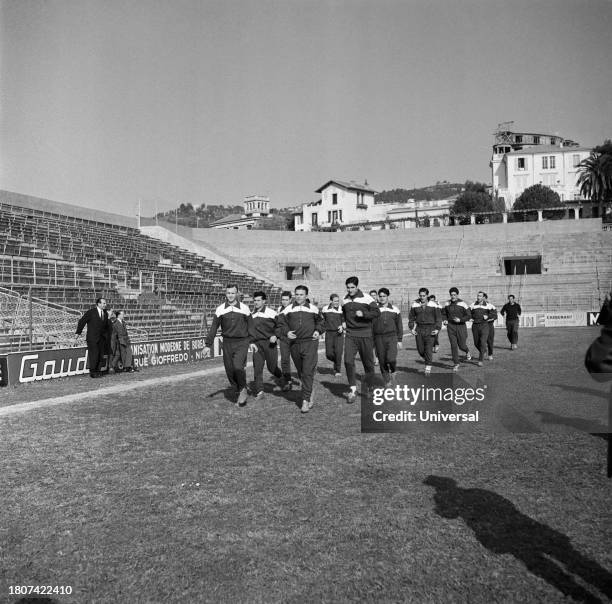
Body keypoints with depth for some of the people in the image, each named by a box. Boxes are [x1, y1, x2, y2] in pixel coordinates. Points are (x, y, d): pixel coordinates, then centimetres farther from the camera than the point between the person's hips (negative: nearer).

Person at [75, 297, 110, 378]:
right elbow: (82, 322, -3)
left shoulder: (105, 313, 11)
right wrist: (78, 333, -5)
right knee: (94, 355, -7)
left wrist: (106, 336, 13)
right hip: (92, 338, -5)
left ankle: (98, 371, 11)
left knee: (101, 355, 3)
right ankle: (92, 372, 1)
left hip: (102, 338, 5)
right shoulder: (91, 312, -5)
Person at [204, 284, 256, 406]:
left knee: (238, 366, -20)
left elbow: (250, 326, 10)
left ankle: (243, 390, 3)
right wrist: (208, 345, 1)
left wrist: (251, 342, 9)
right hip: (227, 342, 3)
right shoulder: (220, 309, 2)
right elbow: (213, 328, 4)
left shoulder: (244, 308, 0)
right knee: (229, 371, 2)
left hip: (242, 342, -2)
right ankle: (239, 393, 21)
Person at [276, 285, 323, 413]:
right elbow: (281, 324, 9)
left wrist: (318, 331, 3)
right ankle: (310, 394, 34)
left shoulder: (313, 309, 6)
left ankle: (305, 400, -9)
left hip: (310, 343, -2)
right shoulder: (288, 310, 5)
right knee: (300, 372, 13)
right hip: (294, 344, 2)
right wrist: (286, 332, -10)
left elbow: (320, 321, 21)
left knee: (308, 372, -11)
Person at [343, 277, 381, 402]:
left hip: (365, 335, -3)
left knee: (368, 362, 7)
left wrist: (363, 314, -20)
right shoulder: (345, 300, 9)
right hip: (350, 334, 3)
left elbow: (377, 312, -9)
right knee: (348, 361, -12)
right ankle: (353, 389, -5)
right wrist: (343, 322, 12)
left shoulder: (366, 298, -7)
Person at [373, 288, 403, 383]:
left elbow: (399, 326, 10)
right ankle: (387, 381, 18)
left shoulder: (394, 309, 6)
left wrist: (399, 340, 6)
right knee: (382, 361, 2)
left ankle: (393, 370, 15)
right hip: (379, 338, 1)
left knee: (391, 359, -18)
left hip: (392, 337, -1)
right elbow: (371, 325, 6)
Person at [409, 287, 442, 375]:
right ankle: (426, 358, 33)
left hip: (430, 329, -3)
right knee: (420, 349, 2)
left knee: (428, 349, -9)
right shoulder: (415, 304, 3)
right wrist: (411, 328, 1)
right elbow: (411, 317, 12)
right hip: (419, 329, 3)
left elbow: (439, 318, 1)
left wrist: (437, 329, -10)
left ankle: (428, 368, 1)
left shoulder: (433, 305, -4)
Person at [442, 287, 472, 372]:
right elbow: (443, 314, 18)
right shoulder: (447, 304, 3)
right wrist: (445, 320, -2)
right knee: (453, 345, -5)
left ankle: (467, 352, 40)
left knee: (461, 345, 3)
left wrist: (460, 320, -21)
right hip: (450, 327, 2)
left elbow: (468, 316, -7)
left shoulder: (462, 304, -8)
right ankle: (456, 364, 3)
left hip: (460, 326, -2)